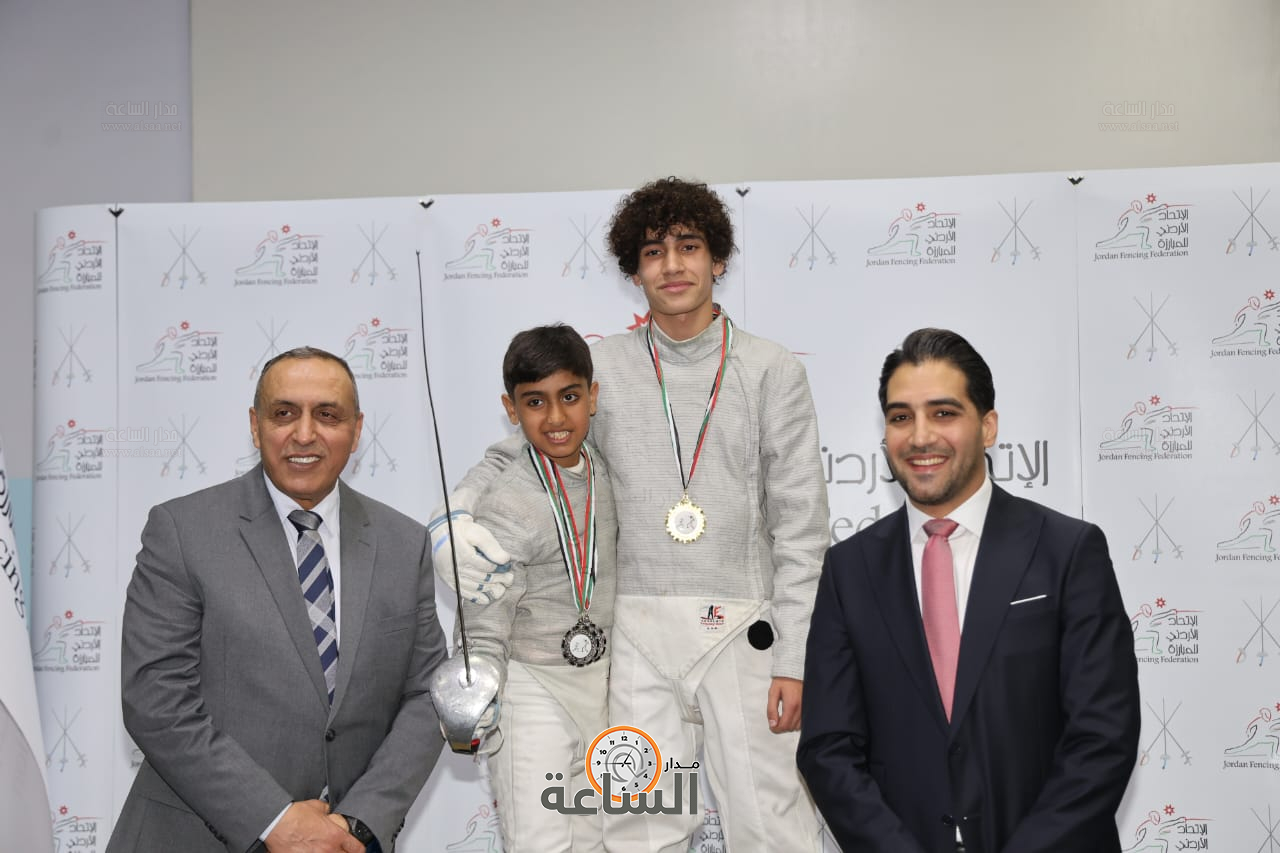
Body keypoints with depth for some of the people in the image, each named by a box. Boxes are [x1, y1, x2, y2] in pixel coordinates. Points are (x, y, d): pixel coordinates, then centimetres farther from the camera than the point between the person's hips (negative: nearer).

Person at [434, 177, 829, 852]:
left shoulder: (773, 372, 3)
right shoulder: (602, 366, 6)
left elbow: (800, 526, 1)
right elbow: (514, 454, 14)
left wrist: (792, 659, -5)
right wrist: (456, 517, -8)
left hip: (742, 629, -1)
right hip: (639, 632, 1)